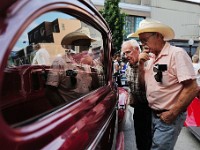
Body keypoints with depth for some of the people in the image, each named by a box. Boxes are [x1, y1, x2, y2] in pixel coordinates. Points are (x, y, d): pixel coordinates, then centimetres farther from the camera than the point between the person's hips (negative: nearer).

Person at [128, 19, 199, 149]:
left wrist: (172, 114, -17)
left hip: (168, 117, -7)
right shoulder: (151, 58, 6)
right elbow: (143, 83, 11)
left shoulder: (177, 53, -16)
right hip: (154, 114, 7)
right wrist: (141, 65, -4)